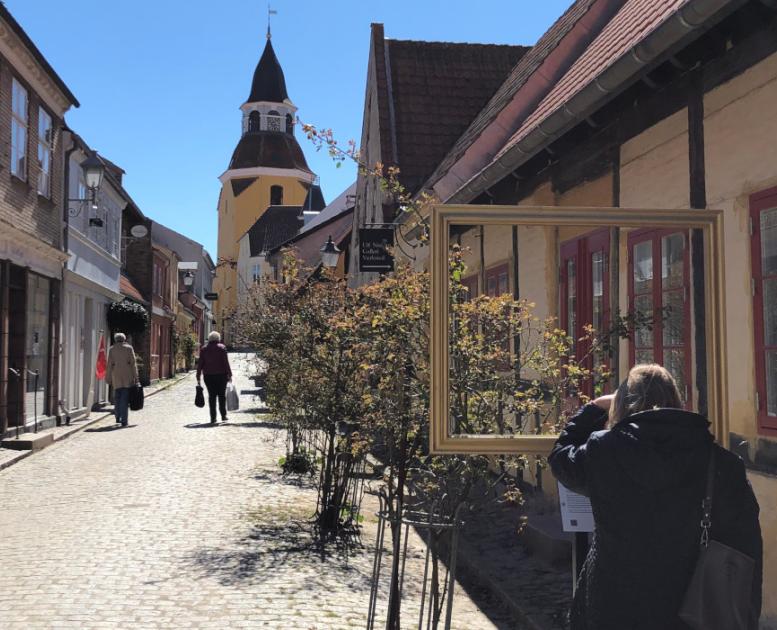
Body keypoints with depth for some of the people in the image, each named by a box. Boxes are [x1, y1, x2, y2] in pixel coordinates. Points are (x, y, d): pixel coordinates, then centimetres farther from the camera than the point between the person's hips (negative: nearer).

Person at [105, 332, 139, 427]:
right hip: (127, 376, -1)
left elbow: (109, 364, 1)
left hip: (116, 376, 1)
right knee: (125, 398, -1)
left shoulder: (112, 349, 5)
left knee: (117, 397, 17)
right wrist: (135, 377, 1)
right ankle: (124, 420, -6)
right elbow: (133, 363, -1)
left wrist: (108, 378, 5)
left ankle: (118, 417, 15)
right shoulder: (129, 348, 3)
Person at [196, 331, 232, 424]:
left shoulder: (204, 348, 5)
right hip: (221, 374, -2)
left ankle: (213, 418, 1)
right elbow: (226, 362, -6)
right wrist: (229, 374, -2)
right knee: (222, 395, 9)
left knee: (211, 396, 5)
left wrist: (198, 377, 8)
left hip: (208, 375, 2)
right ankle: (223, 416, 9)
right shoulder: (222, 347, -2)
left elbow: (200, 363, 4)